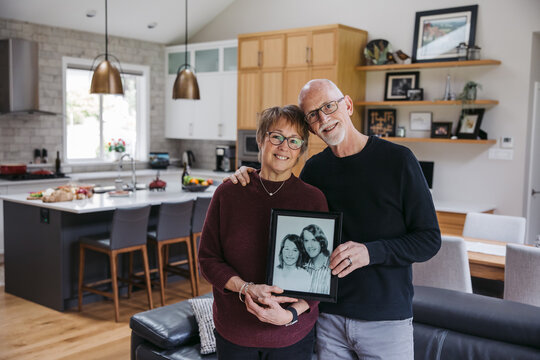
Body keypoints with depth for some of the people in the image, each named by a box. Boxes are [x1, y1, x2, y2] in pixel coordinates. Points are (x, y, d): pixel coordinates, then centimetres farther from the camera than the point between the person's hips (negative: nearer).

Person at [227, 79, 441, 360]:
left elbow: (430, 239, -9)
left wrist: (371, 252, -24)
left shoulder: (397, 160, -9)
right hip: (329, 315, 4)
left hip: (386, 320, -3)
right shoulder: (314, 168, 4)